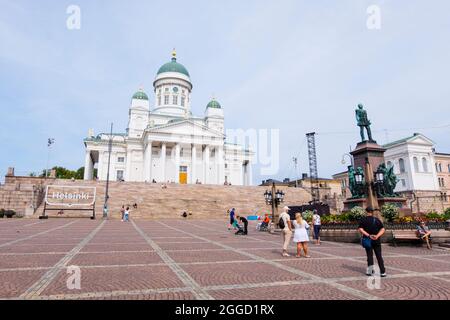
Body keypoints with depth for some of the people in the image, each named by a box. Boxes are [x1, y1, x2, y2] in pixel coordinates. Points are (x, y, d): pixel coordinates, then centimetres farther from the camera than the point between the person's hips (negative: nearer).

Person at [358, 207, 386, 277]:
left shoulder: (363, 220, -2)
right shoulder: (377, 220, 3)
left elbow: (360, 229, -14)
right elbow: (383, 229, -6)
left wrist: (368, 235, -18)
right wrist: (377, 236, -16)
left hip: (368, 240, -1)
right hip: (376, 241, 1)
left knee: (369, 255, 8)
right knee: (379, 256, 7)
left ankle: (370, 270, 3)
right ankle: (382, 272, 8)